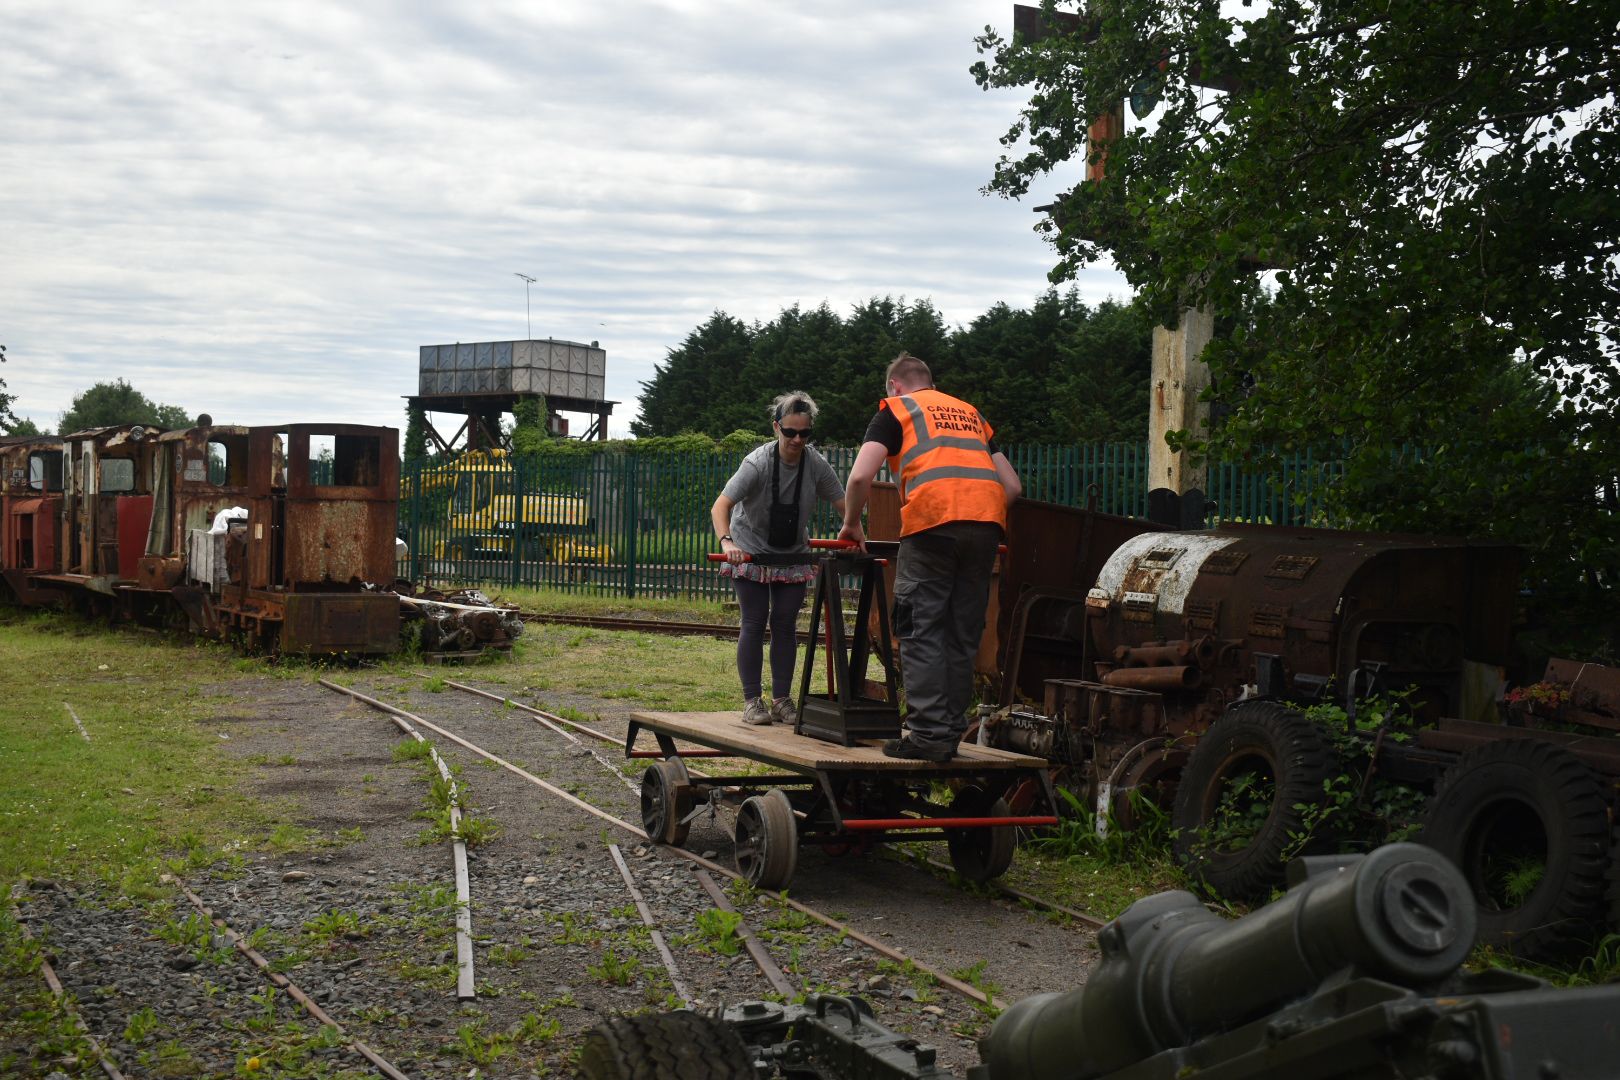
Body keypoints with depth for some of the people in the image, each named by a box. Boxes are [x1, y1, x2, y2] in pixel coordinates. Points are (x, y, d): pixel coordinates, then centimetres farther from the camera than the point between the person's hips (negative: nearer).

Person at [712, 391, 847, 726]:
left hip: (793, 553, 3)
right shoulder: (758, 463, -26)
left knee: (786, 623, 2)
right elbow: (720, 506, -32)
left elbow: (843, 504, -7)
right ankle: (752, 700, 0)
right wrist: (727, 541, -48)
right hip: (750, 549, -3)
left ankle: (781, 700, 8)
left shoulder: (816, 464, -15)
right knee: (755, 622, -6)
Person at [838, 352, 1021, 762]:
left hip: (932, 520, -5)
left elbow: (860, 476, 1)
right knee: (962, 636, 10)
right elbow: (1012, 486, 26)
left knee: (921, 633, -1)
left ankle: (928, 734, -6)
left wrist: (852, 523, 16)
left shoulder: (894, 410, 16)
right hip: (987, 523, 5)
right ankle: (951, 733, 12)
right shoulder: (970, 412, 31)